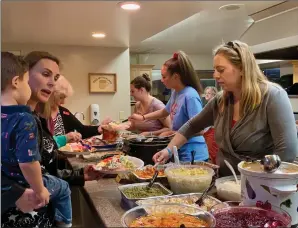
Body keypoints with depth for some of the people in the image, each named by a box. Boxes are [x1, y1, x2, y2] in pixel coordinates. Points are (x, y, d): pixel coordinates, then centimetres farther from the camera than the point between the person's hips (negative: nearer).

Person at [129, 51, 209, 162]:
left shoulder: (190, 96, -22)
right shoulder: (175, 93, 3)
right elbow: (165, 111, 23)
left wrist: (171, 134, -18)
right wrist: (142, 117, 20)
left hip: (193, 153, -8)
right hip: (181, 150, 8)